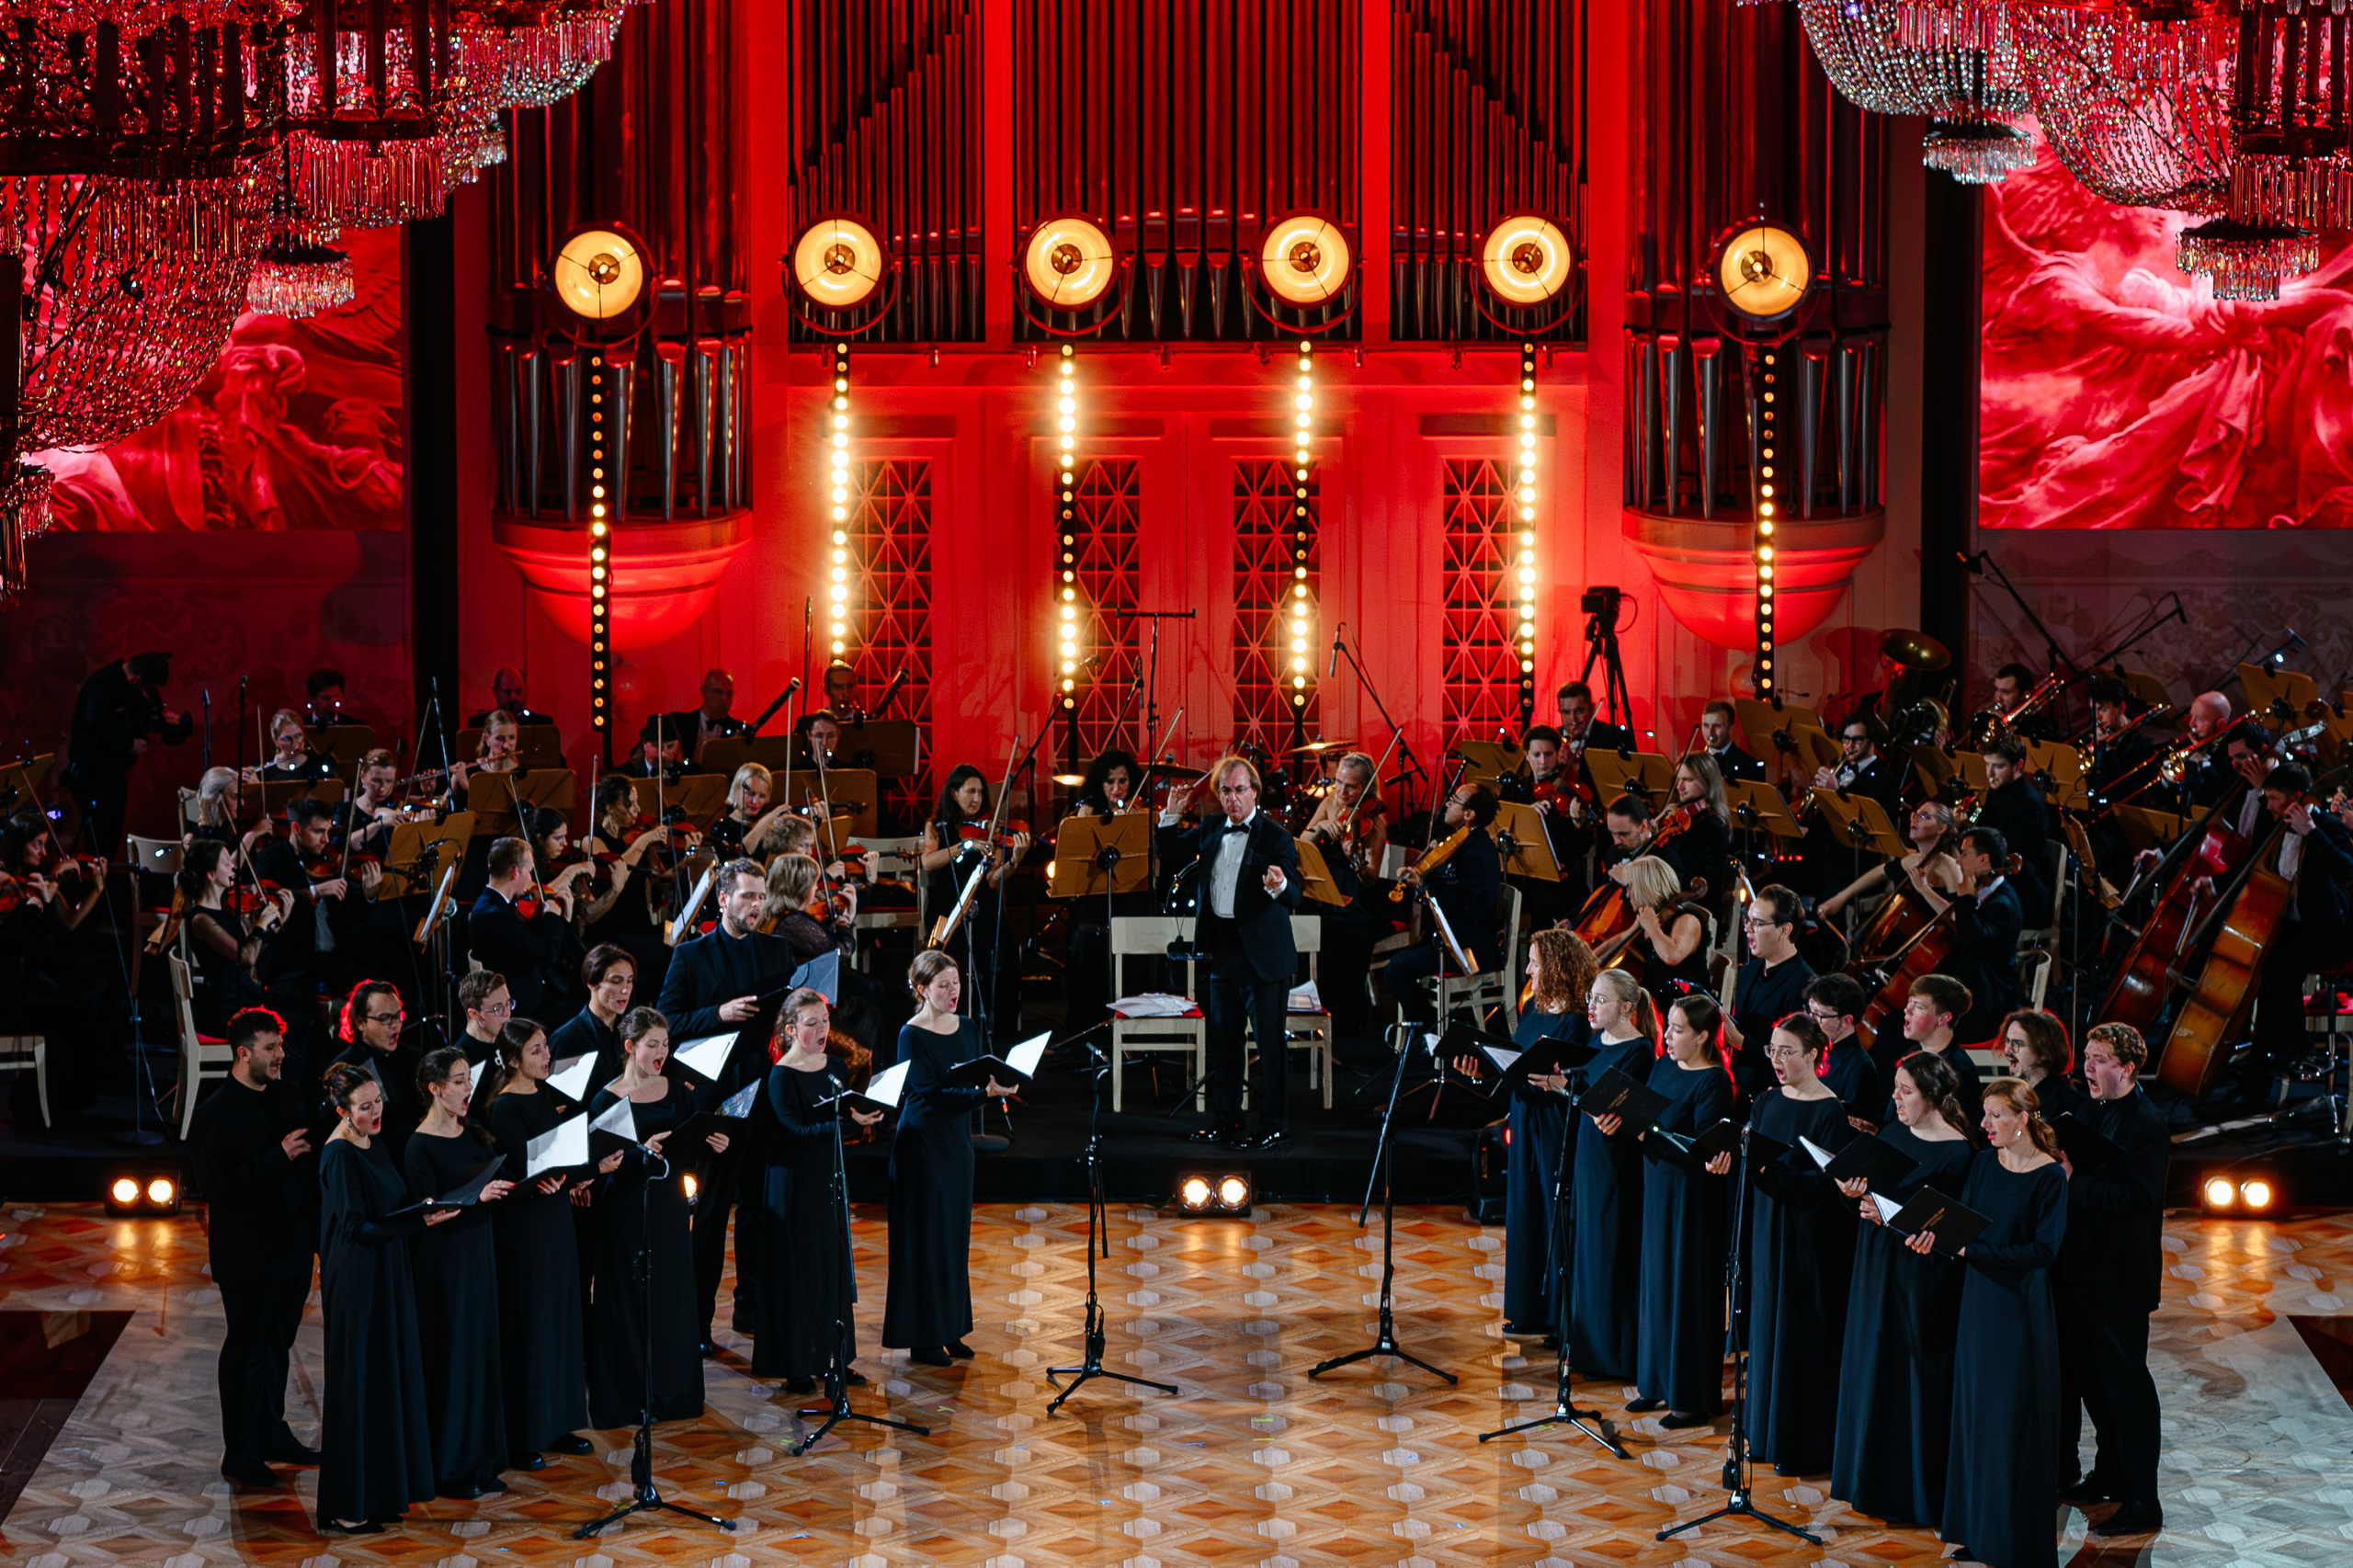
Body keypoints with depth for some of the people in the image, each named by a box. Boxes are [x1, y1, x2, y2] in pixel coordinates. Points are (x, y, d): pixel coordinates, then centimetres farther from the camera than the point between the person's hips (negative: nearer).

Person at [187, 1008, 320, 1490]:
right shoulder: (215, 1113, -14)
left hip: (292, 1246, 7)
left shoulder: (288, 1096, 8)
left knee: (278, 1343, 18)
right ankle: (239, 1453, 8)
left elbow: (307, 1159, 18)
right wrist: (279, 1157, -24)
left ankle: (271, 1433, 31)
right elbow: (216, 1182, -22)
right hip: (247, 1255, -7)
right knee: (247, 1349, 1)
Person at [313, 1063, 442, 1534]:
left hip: (385, 1279, 9)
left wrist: (427, 1209, 3)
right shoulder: (339, 1155, -17)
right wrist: (421, 1222, -25)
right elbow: (357, 1226, -21)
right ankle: (347, 1508, 3)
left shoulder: (374, 1144, 10)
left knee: (388, 1378, 12)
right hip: (356, 1282, -9)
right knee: (357, 1385, -3)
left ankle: (379, 1491, 21)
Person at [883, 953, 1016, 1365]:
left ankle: (949, 1329, 21)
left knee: (955, 1236, 12)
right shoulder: (912, 1036, -13)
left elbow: (988, 1078, 8)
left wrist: (1000, 1082, -15)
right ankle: (923, 1339, 5)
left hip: (957, 1141, 7)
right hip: (922, 1142, -7)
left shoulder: (969, 1029, 7)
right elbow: (929, 1093, -21)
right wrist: (982, 1092, -31)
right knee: (925, 1238, -2)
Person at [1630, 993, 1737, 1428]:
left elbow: (1699, 1147, -24)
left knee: (1688, 1291, -2)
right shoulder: (1664, 1066, 8)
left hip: (1693, 1194, -8)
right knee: (1656, 1284, 15)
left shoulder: (1714, 1082, -17)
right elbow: (1645, 1118, 13)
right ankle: (1657, 1381, 26)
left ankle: (1694, 1397, 7)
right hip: (1658, 1185, 8)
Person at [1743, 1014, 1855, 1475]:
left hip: (1809, 1234, -7)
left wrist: (1774, 1172, -30)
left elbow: (1827, 1181, -19)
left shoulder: (1830, 1112, -13)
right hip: (1767, 1227, 7)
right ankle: (1767, 1431, 22)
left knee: (1801, 1333, -2)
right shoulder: (1767, 1101, 8)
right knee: (1766, 1326, 12)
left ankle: (1802, 1444, 6)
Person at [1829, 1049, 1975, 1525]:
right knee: (1873, 1368, 14)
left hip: (1922, 1275, -8)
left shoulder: (1958, 1154, -16)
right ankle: (1876, 1479, 27)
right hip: (1877, 1267, 8)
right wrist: (1854, 1193, -9)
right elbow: (1870, 1190, 12)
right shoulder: (1895, 1132, 7)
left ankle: (1918, 1490, 10)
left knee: (1917, 1376, -1)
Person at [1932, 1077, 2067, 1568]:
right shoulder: (1984, 1163, 7)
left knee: (2015, 1419, -1)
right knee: (1975, 1412, 11)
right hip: (1978, 1302, 6)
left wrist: (1971, 1250, -23)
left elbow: (2043, 1251, -17)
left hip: (2021, 1307, -6)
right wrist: (1934, 1235, -15)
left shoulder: (2051, 1177, -12)